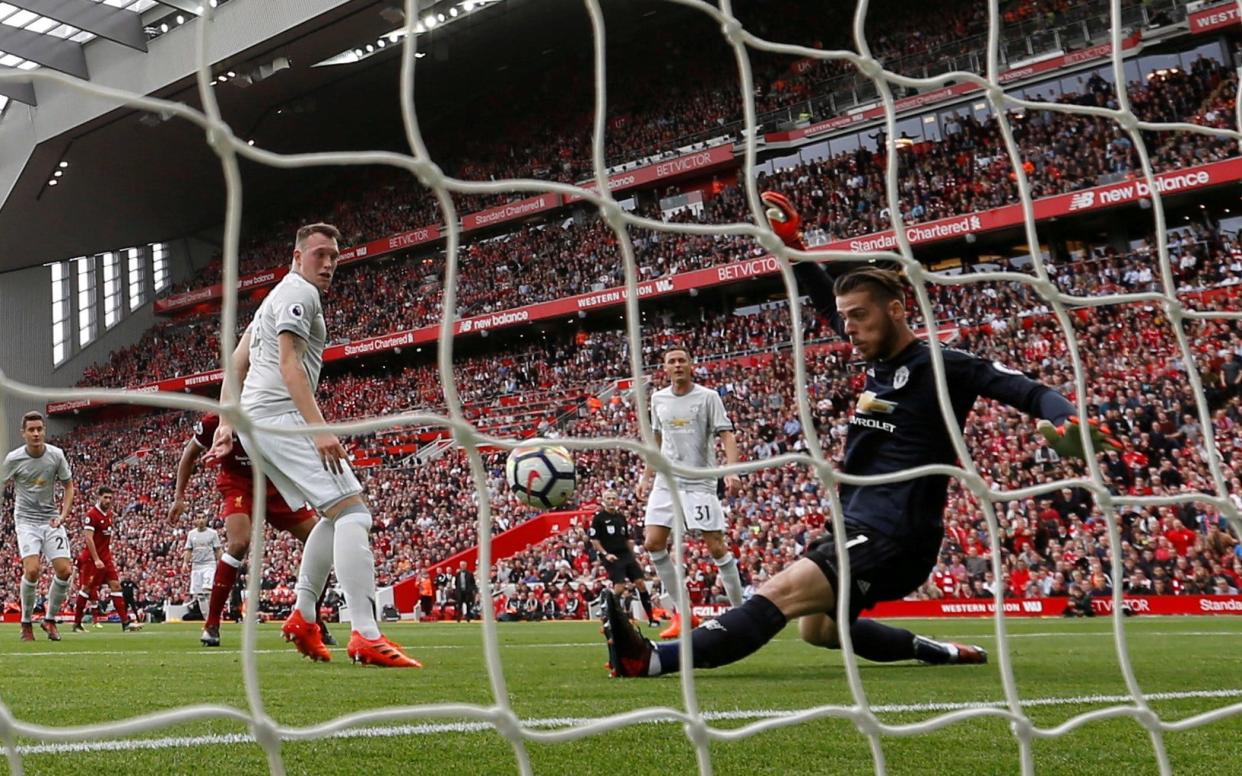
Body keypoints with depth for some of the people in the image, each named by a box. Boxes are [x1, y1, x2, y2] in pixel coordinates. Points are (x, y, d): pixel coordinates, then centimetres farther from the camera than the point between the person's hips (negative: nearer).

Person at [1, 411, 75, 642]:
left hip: (51, 519, 3)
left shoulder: (56, 455, -4)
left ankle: (50, 619, 12)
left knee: (65, 570, -9)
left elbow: (69, 486, 7)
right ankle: (26, 623, 1)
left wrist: (62, 516, -4)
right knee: (32, 569, -20)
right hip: (26, 520, -2)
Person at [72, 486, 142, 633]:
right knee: (86, 588, -2)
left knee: (116, 585, -1)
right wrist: (96, 560, -23)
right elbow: (88, 538, -20)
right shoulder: (91, 514, -14)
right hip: (91, 558, -7)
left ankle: (125, 623, -4)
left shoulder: (109, 514, 10)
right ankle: (77, 624, 10)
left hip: (105, 557, 7)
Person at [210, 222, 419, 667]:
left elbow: (236, 365, 26)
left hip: (253, 421, 11)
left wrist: (225, 424, 22)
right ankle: (366, 637, -26)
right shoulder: (299, 292, -5)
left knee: (335, 515, 16)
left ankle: (303, 617, 15)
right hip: (279, 416, -11)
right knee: (352, 511, -17)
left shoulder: (276, 297, 27)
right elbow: (289, 362, -17)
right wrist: (319, 427, -25)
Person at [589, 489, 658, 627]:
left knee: (641, 583, 0)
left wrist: (634, 556, 15)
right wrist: (605, 554, -16)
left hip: (626, 555, 6)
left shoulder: (621, 517, 15)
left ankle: (651, 618, 7)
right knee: (619, 587, -15)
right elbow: (594, 540, -6)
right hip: (612, 557, -6)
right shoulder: (598, 517, -3)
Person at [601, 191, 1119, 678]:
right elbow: (828, 300, 25)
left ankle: (654, 660, -39)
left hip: (893, 541, -10)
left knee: (780, 595, -27)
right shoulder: (878, 359, 11)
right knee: (817, 628, 26)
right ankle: (942, 653, 30)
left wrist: (1066, 419, -37)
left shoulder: (941, 366, -10)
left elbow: (1025, 391, -17)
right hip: (854, 529, 10)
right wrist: (791, 244, 21)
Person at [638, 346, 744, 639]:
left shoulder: (708, 397, -3)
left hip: (700, 482, -5)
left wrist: (731, 471, -24)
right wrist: (646, 477, 18)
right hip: (666, 481, 5)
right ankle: (681, 612, 7)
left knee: (716, 547, -8)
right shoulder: (658, 399, 11)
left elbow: (726, 434, -9)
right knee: (653, 543, -5)